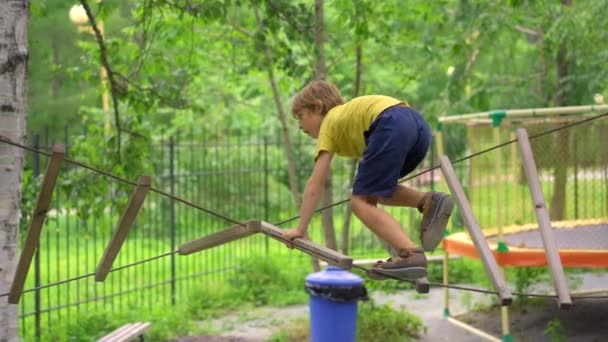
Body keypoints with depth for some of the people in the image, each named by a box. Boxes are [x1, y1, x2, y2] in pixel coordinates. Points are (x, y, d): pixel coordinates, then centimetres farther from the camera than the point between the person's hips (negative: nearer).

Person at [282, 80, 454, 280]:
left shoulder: (329, 124, 18)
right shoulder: (348, 116, 38)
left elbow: (315, 184, 11)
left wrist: (300, 229, 13)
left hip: (391, 127, -8)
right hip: (419, 125, 8)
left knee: (360, 202, -3)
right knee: (370, 194, 21)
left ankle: (410, 255, -20)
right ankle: (428, 202, 2)